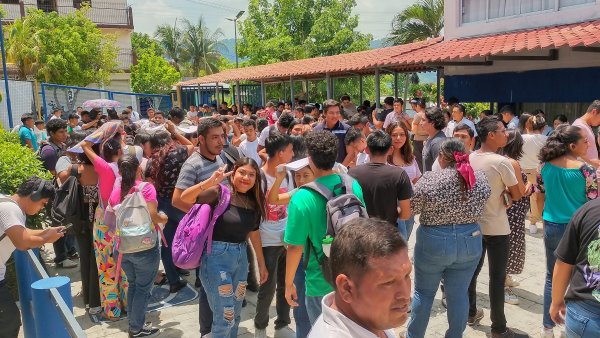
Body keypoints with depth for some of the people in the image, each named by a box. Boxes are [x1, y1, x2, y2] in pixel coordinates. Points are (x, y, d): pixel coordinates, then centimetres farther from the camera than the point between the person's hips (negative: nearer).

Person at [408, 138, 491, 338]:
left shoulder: (429, 179, -17)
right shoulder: (480, 178, -5)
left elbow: (411, 207, -8)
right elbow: (479, 210, 6)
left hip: (433, 241, -3)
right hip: (470, 241, 3)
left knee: (424, 292, 14)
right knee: (459, 294, 14)